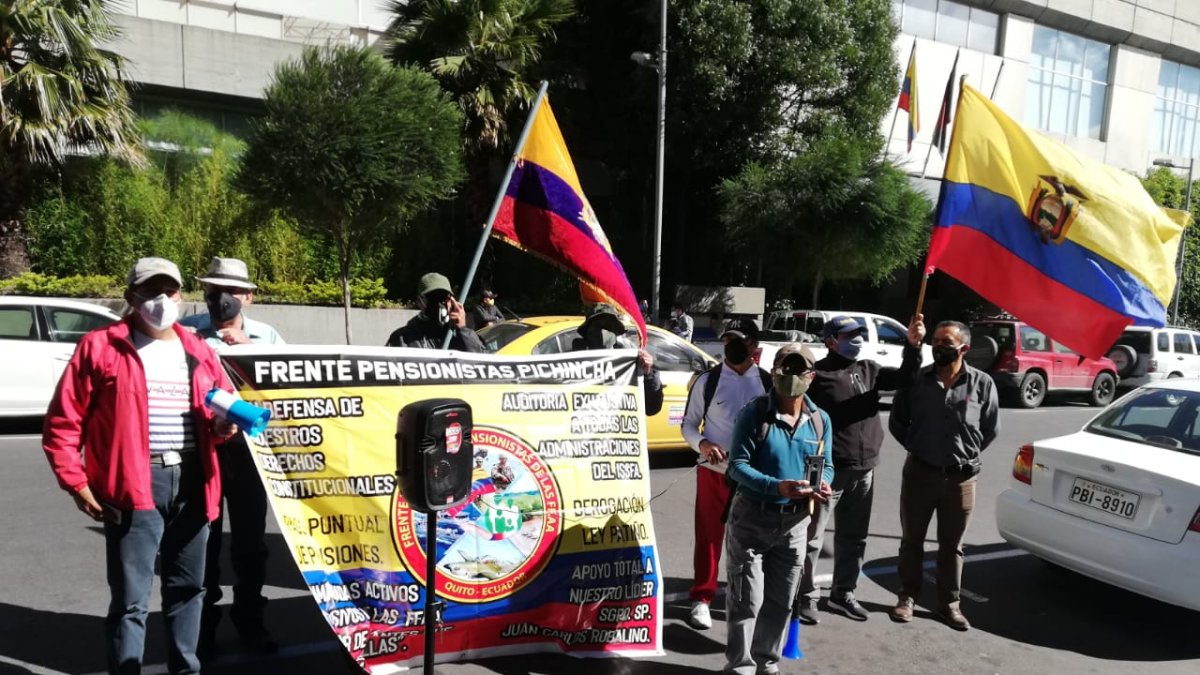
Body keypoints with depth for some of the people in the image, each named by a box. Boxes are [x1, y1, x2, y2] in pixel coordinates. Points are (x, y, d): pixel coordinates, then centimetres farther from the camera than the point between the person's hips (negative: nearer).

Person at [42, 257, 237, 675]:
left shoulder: (199, 351, 13)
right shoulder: (101, 346, -1)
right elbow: (63, 423, -3)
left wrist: (223, 426, -2)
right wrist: (77, 483, -7)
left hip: (192, 485, 5)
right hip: (135, 488, -5)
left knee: (188, 587, 17)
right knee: (130, 600, 0)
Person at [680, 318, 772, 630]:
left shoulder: (768, 383, 0)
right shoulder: (707, 381, -3)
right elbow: (689, 424, 2)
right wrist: (702, 443, -18)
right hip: (713, 472, -1)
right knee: (708, 536, 5)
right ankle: (701, 599, 19)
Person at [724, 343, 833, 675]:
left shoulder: (820, 420, 3)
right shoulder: (754, 413, -13)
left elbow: (826, 465, 9)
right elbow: (737, 464, -16)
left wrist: (824, 484, -16)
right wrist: (776, 487, -31)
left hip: (795, 521, 5)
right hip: (752, 517, -5)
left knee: (781, 600, 16)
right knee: (747, 600, 2)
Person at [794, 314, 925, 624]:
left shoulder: (868, 369, 11)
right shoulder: (817, 375, -8)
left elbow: (904, 378, 1)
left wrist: (913, 345, -13)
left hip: (863, 471, 7)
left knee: (853, 538, 17)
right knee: (812, 539, 0)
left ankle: (843, 593, 32)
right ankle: (805, 598, 13)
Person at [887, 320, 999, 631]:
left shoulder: (982, 383, -5)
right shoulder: (917, 379, -3)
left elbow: (991, 428, 6)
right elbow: (897, 421, 7)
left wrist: (965, 453, 4)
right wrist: (916, 446, 3)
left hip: (961, 477, 0)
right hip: (919, 471, 1)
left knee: (951, 545, 12)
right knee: (912, 539, 11)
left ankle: (949, 603, 25)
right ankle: (907, 596, 25)